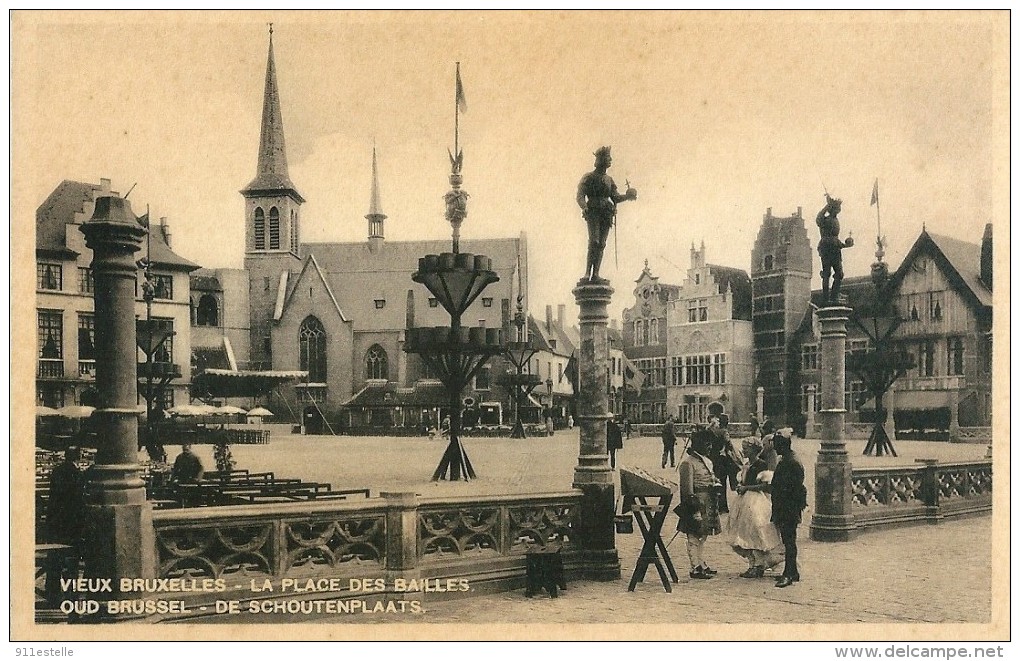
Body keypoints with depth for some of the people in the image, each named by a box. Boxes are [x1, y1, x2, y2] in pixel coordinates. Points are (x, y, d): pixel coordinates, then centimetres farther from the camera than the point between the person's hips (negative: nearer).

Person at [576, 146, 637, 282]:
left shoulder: (609, 180, 21)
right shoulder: (588, 178, 4)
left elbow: (615, 198, 20)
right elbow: (580, 196, -3)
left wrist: (627, 196, 0)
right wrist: (584, 207, -23)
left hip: (606, 213, 5)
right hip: (593, 212, -5)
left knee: (601, 243, -4)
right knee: (594, 241, -20)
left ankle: (595, 274, -8)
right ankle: (587, 272, -20)